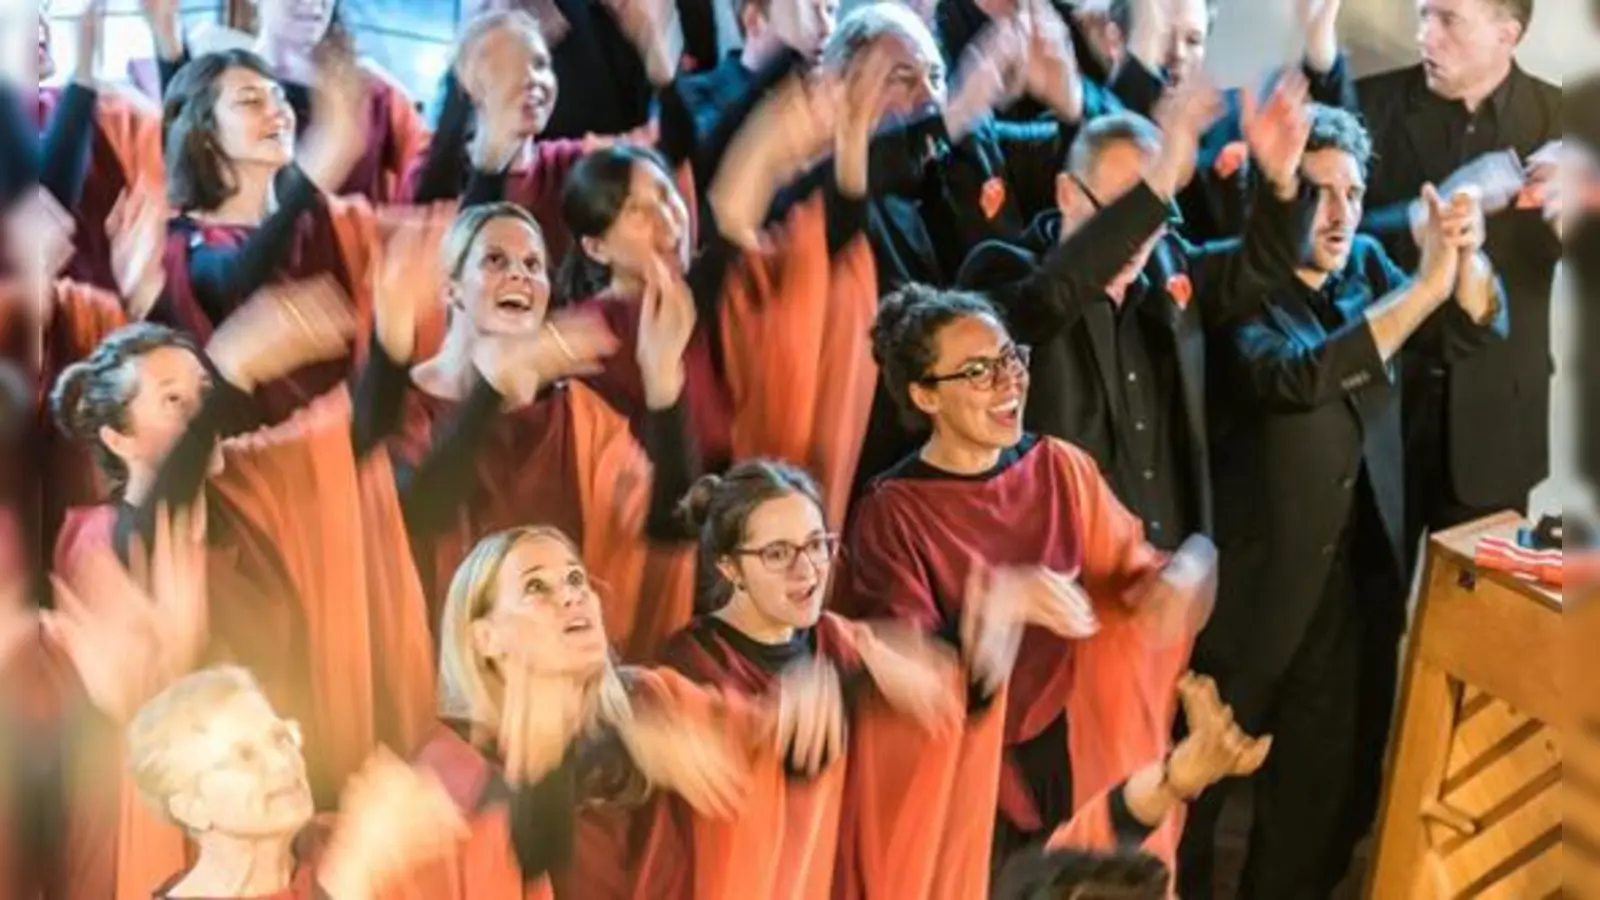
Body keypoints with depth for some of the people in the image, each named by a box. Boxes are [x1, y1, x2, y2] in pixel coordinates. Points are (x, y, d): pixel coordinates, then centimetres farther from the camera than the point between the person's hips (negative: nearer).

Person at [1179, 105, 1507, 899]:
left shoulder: (1367, 266, 5)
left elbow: (1476, 330, 0)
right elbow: (1296, 377, -31)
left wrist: (1466, 252, -20)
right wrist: (1425, 286, -34)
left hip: (1357, 574, 6)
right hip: (1255, 578, -6)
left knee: (1329, 773, 18)